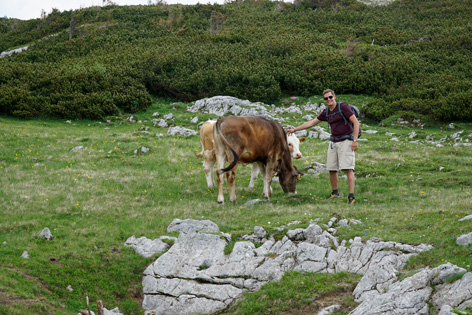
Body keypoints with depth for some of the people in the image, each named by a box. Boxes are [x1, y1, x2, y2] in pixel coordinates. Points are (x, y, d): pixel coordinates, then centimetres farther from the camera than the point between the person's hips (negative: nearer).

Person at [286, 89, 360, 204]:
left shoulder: (343, 107, -9)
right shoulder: (326, 113, 11)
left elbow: (355, 122, -12)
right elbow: (311, 123, 18)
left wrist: (355, 140, -18)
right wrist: (294, 129, 18)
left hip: (346, 141, -7)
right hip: (334, 142, 7)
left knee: (348, 169, -15)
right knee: (331, 169, 7)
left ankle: (351, 196, -18)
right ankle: (335, 193, 24)